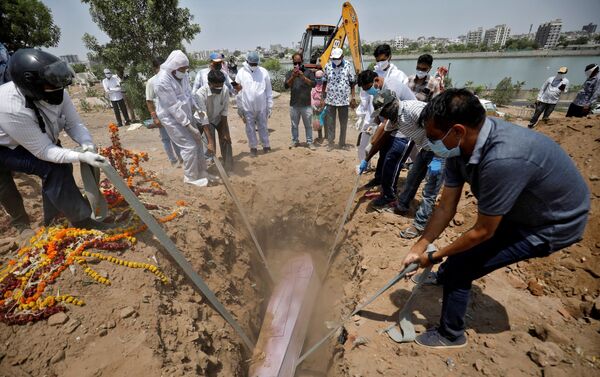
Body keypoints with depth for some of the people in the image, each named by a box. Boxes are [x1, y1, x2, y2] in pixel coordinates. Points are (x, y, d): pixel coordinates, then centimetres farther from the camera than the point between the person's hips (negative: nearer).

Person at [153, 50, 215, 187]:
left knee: (198, 142, 9)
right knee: (189, 146, -6)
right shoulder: (162, 81, -24)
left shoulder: (183, 75, -2)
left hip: (186, 115, 8)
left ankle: (202, 172, 24)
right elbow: (174, 107, -24)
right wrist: (190, 126, -24)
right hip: (172, 119, -7)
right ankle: (191, 177, 13)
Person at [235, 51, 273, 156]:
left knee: (263, 127, 11)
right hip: (247, 107, 0)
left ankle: (266, 145, 24)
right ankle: (253, 147, 22)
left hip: (261, 106, 0)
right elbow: (238, 92, 2)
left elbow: (269, 91, 2)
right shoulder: (241, 73, -1)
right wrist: (240, 109, 1)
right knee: (250, 128, 9)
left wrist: (270, 107, 1)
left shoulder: (264, 72, -1)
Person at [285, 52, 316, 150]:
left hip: (306, 104, -2)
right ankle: (295, 141, 22)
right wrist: (292, 77, -18)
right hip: (294, 104, 2)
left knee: (308, 125, 3)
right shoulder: (290, 73, 9)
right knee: (294, 125, 10)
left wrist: (303, 77, -18)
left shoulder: (308, 72, 4)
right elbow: (286, 86, -3)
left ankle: (309, 142, 11)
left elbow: (314, 84, -8)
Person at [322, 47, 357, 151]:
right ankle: (330, 143, 12)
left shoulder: (348, 65, -2)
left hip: (344, 99, -1)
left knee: (344, 123, 9)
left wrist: (353, 97, -3)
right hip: (330, 100, 1)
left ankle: (342, 143, 21)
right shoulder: (327, 66, 2)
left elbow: (352, 82, 1)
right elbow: (324, 82, 8)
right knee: (330, 123, 3)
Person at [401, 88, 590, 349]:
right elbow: (446, 206, -8)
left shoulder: (502, 160, -41)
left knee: (460, 266, -8)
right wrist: (420, 246, -7)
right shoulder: (462, 145, -16)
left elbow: (483, 231, -27)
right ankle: (445, 277, 55)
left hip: (552, 224, -7)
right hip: (518, 210, 7)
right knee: (466, 250, 22)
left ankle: (450, 335, 16)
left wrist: (435, 256, -16)